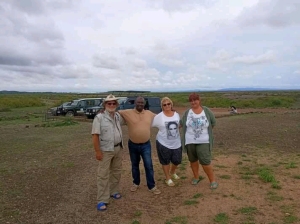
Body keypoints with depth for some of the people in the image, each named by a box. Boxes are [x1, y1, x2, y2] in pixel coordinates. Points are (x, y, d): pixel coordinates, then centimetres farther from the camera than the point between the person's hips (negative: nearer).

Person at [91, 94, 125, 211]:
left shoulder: (118, 116, 4)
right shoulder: (99, 118, -15)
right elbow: (95, 135, -16)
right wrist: (97, 151, -18)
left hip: (118, 148, 7)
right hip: (106, 150, -6)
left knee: (116, 171, 18)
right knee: (103, 175, 0)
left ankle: (114, 191, 36)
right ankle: (102, 200, 9)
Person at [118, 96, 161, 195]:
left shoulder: (150, 114, 2)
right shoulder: (127, 113, -8)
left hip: (146, 144, 1)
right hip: (133, 145, 0)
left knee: (148, 165, 1)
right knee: (134, 165, 16)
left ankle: (152, 186, 16)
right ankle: (136, 183, 36)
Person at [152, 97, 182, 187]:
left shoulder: (176, 114, 1)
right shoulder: (159, 116, -12)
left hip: (176, 143, 4)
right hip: (163, 143, -4)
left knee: (177, 160, 15)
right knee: (165, 162, 11)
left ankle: (172, 172, 46)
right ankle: (168, 179, 31)